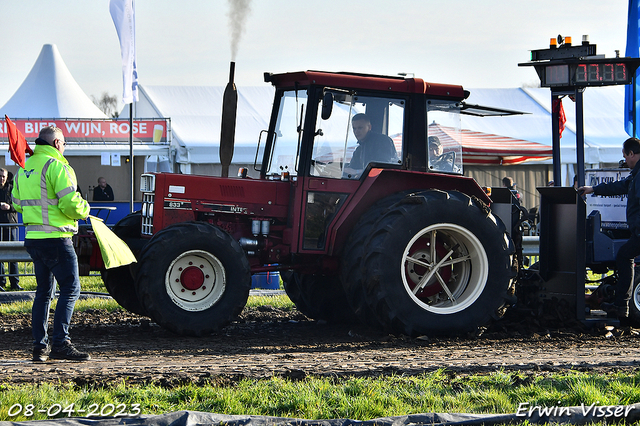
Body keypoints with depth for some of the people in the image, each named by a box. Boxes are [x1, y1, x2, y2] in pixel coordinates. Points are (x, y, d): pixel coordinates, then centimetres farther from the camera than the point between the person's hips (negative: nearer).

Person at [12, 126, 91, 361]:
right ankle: (60, 343, -13)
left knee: (44, 291, 15)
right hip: (55, 238, -9)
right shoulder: (56, 166, -13)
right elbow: (70, 204, -19)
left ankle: (40, 345, 15)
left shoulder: (24, 168, 14)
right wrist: (84, 209, 1)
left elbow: (17, 202, 22)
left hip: (33, 237, 9)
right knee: (70, 288, -6)